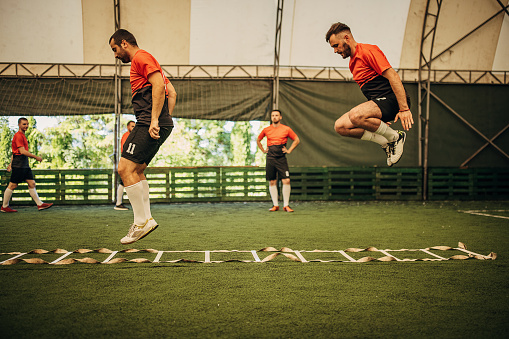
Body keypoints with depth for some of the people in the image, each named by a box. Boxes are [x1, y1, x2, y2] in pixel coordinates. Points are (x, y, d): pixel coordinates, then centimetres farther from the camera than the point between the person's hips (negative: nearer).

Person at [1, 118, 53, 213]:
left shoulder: (22, 136, 20)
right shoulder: (18, 136, -11)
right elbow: (22, 151, -19)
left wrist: (11, 163, 23)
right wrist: (36, 157, -14)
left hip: (25, 164, 9)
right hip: (19, 164, -9)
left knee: (32, 183, 4)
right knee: (12, 185, -2)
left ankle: (40, 204, 3)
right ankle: (4, 207, 8)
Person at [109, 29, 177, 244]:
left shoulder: (141, 57, -3)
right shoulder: (147, 61, 28)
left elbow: (159, 85, -19)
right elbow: (172, 93, 24)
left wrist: (154, 120, -24)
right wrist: (164, 120, 17)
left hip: (149, 124, -11)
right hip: (161, 124, 11)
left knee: (125, 168, -12)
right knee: (136, 170, 14)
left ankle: (142, 222, -9)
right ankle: (146, 219, 14)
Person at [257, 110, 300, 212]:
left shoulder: (286, 129, 2)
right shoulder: (266, 130, 7)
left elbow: (297, 140, 11)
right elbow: (258, 140, 23)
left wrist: (289, 150, 3)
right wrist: (263, 150, 12)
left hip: (281, 158, -2)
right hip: (270, 158, 2)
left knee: (286, 181, -10)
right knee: (272, 182, 3)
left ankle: (286, 205, -2)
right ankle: (275, 205, 12)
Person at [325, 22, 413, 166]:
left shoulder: (367, 50, -10)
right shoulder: (353, 63, 19)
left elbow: (393, 76, -18)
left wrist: (404, 109, -25)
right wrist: (380, 119, 22)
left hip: (391, 100, -9)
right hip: (377, 101, 9)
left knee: (356, 116, -35)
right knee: (340, 126, -7)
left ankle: (395, 137, -10)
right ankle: (386, 143, -1)